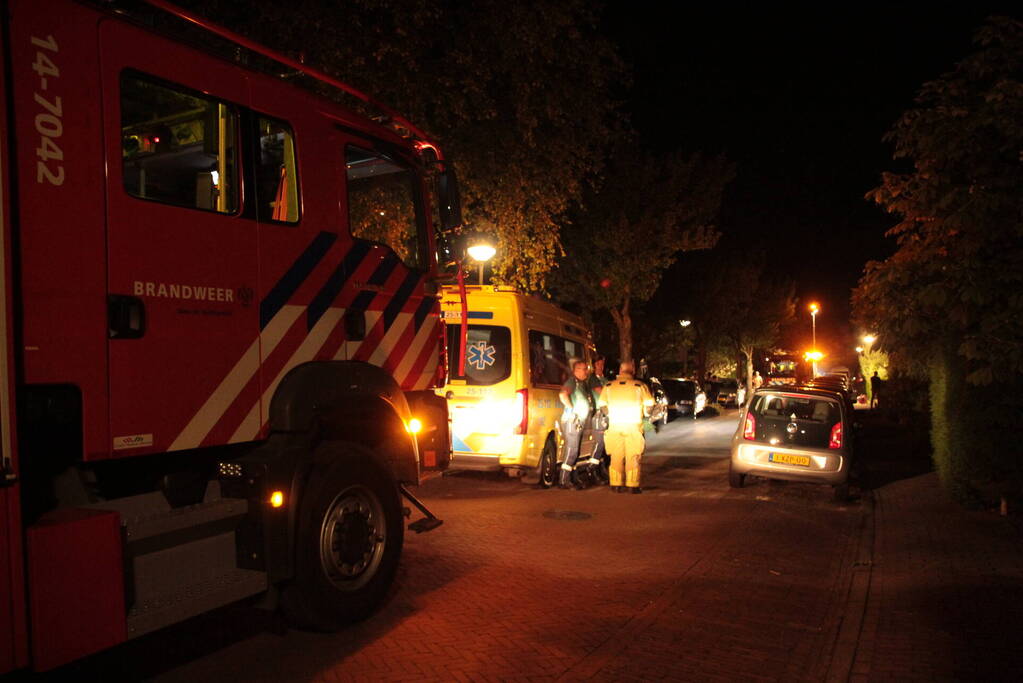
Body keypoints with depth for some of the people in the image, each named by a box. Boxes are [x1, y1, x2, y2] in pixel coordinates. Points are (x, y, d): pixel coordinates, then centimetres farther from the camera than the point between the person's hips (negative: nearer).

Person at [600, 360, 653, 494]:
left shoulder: (609, 386, 4)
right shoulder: (640, 386, -3)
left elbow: (602, 405, 6)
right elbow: (649, 405, -1)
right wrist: (643, 414, 18)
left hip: (614, 426, 2)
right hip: (633, 426, -2)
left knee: (616, 457, 10)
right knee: (633, 457, 6)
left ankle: (616, 485, 12)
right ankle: (633, 485, 7)